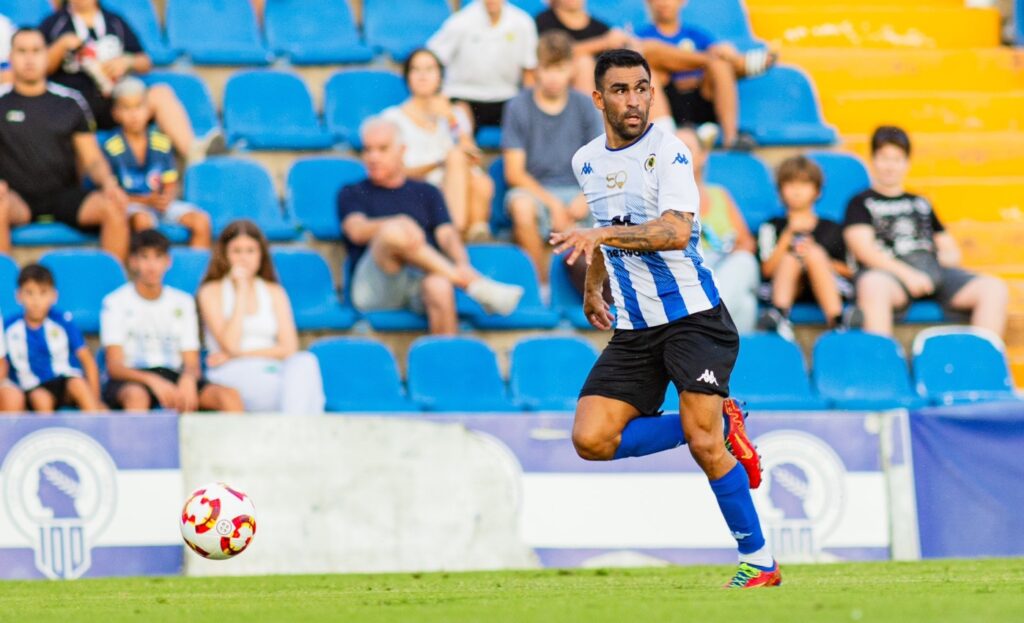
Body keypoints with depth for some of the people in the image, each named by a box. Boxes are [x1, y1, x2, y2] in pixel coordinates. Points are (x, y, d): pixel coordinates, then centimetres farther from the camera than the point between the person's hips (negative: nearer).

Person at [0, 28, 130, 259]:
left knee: (115, 207, -27)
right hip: (19, 197, -2)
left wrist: (108, 182, -11)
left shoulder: (70, 103, 12)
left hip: (65, 196, 2)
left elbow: (92, 158, 12)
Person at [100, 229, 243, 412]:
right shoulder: (116, 302, 4)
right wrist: (153, 381, -25)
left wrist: (188, 379, -17)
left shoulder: (182, 302, 16)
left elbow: (192, 363, 10)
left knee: (231, 397, -25)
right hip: (132, 380, -4)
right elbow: (114, 366, -6)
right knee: (137, 396, -42)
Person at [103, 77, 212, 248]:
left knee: (201, 220, -15)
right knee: (142, 220, -39)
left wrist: (166, 198, -15)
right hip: (132, 205, -5)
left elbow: (171, 184, 9)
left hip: (161, 203, 5)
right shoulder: (112, 148, -10)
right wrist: (147, 201, -18)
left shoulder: (161, 143, 3)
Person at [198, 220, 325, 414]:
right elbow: (230, 345, -6)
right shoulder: (212, 291, 9)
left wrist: (238, 355, -3)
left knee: (305, 361, -35)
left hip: (271, 372, 3)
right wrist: (241, 291, -1)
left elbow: (289, 348, 7)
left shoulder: (274, 292, 19)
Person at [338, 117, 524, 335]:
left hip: (422, 280, 1)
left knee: (439, 287, -38)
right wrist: (398, 224, -20)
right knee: (394, 232, -33)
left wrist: (462, 265, -15)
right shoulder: (352, 194, 20)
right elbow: (357, 231, -2)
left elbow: (447, 235, 8)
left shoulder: (426, 193, 25)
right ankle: (474, 284, -30)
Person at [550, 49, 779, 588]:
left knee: (703, 441, -17)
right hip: (632, 330, 6)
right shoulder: (587, 161, 10)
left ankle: (759, 561, -2)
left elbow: (676, 231, -27)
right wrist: (592, 289, 39)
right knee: (591, 439, -10)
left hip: (692, 316, -6)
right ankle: (720, 428, 8)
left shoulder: (668, 151, -11)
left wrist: (603, 234, -37)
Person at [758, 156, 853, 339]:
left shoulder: (833, 230, 20)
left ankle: (836, 323, -49)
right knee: (790, 258, -27)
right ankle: (779, 314, -57)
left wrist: (816, 259, -5)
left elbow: (849, 270, 11)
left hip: (829, 287, 0)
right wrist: (789, 233, -5)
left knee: (816, 253, -27)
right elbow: (767, 269, 3)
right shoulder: (772, 227, 18)